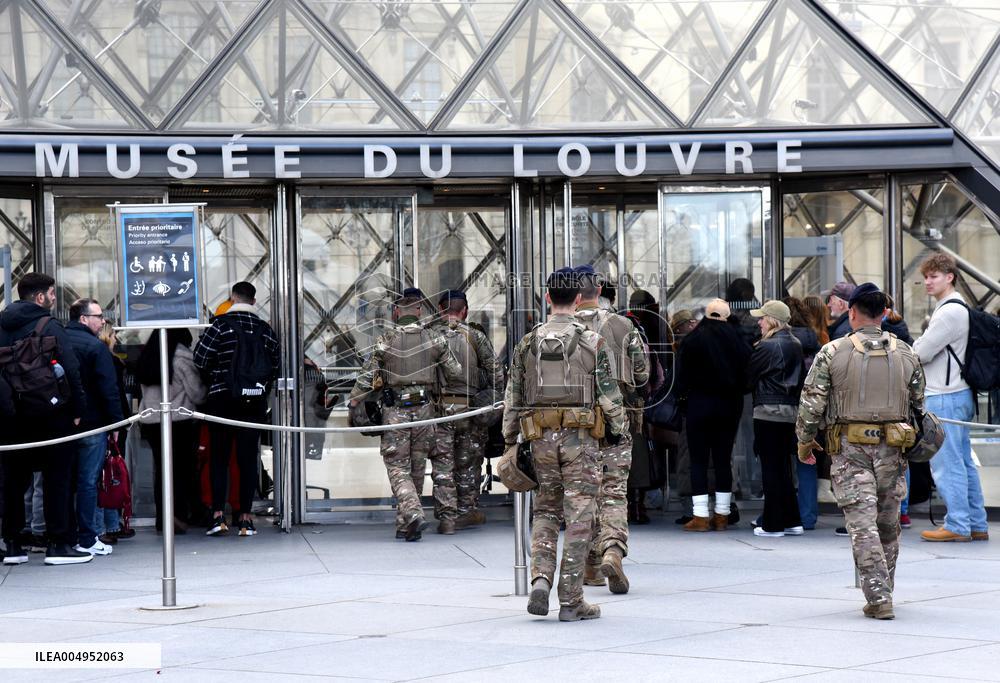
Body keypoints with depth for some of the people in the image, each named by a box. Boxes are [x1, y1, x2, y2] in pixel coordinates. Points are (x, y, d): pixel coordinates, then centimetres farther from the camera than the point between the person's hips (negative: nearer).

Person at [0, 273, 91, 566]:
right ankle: (58, 544, -1)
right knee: (57, 478, 0)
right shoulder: (47, 326, -10)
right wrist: (77, 409, -8)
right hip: (50, 417, -6)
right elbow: (71, 370, -16)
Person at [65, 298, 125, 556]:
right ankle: (86, 539, -2)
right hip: (91, 424, -6)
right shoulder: (96, 347, -11)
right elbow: (109, 389, -14)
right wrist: (115, 422, -8)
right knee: (88, 482, -3)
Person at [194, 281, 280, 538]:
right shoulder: (266, 330, 4)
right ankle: (246, 518, 3)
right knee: (249, 458, 5)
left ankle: (218, 515, -2)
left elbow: (200, 360, -8)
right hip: (255, 402, 2)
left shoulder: (220, 325, -7)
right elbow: (274, 368, 7)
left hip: (223, 400, -2)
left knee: (219, 457, 6)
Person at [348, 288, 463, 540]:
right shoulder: (434, 339, 1)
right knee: (416, 467, 12)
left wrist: (354, 405, 8)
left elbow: (366, 377, -3)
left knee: (398, 467, 1)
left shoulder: (385, 341, -5)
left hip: (395, 411, -2)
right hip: (425, 410, 3)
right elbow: (455, 373, 4)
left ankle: (412, 514, -20)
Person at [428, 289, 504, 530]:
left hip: (437, 404, 0)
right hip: (468, 406, 0)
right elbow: (495, 371, 1)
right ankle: (467, 511, 11)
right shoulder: (474, 336, 1)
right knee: (468, 461, 9)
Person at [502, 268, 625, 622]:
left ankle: (541, 579, -3)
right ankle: (571, 601, 2)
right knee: (578, 517, 1)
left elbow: (512, 399, 7)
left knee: (545, 510, 17)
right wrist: (617, 430, 10)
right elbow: (610, 395, -5)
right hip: (581, 437, -3)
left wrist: (510, 441, 15)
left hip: (541, 438, 3)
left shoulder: (528, 343, 4)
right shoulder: (591, 342, -5)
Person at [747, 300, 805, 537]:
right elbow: (802, 377, 14)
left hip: (768, 411, -7)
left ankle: (773, 524, 1)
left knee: (770, 467, -2)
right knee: (784, 466, 14)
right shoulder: (796, 345, 8)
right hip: (790, 409, 7)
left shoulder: (766, 346, -13)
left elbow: (749, 376, -4)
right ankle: (792, 521, 15)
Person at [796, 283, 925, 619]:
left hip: (850, 450, -3)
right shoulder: (906, 354, 5)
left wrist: (804, 441, 9)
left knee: (863, 524, -3)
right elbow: (918, 404, 11)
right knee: (888, 525, 15)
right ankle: (883, 595, 25)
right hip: (892, 451, 3)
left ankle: (879, 597, -12)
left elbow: (811, 403, -5)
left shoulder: (833, 353, -5)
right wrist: (913, 442, 25)